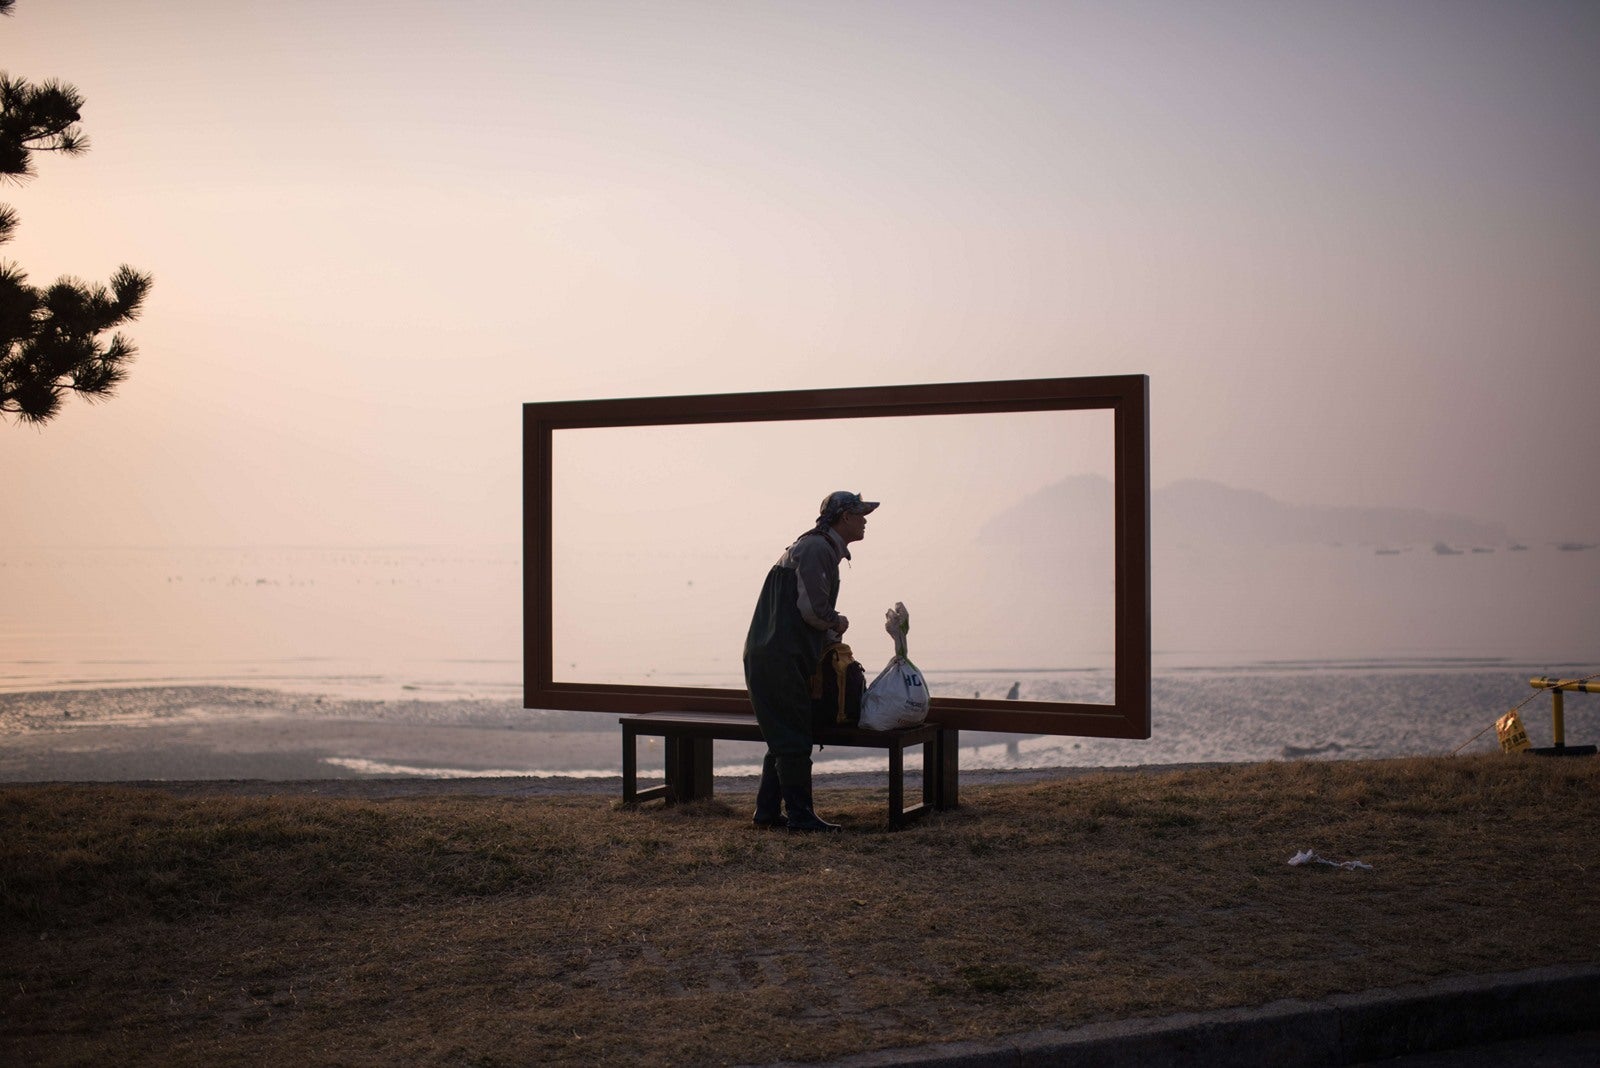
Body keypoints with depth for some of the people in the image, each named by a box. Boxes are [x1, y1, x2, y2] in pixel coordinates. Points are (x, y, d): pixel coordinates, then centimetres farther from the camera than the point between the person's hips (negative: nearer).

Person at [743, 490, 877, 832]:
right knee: (793, 740, -6)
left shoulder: (825, 550, 22)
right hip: (780, 658, -11)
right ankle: (799, 814, -1)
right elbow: (814, 610, -19)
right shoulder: (816, 548, -12)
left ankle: (768, 810, 19)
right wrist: (838, 623, 0)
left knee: (783, 738, 14)